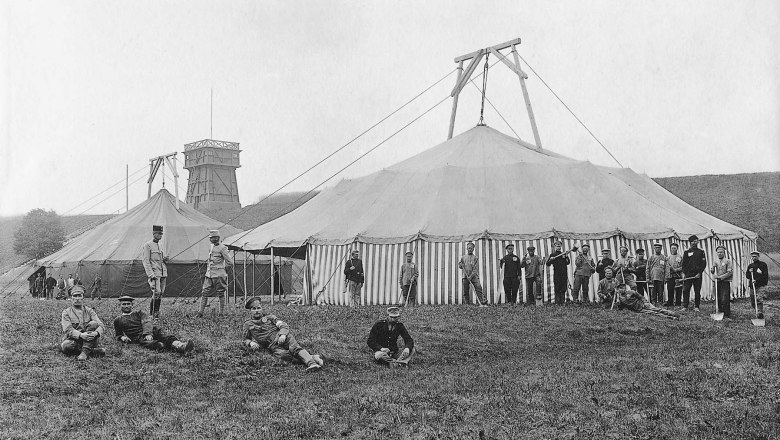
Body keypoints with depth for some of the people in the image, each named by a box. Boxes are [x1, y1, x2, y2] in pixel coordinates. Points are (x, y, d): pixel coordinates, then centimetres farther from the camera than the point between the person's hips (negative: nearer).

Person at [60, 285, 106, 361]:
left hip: (89, 341, 1)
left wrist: (96, 333, -30)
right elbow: (68, 330, -12)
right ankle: (93, 351, -21)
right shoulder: (66, 312, 4)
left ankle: (86, 351, -29)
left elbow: (100, 325, -5)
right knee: (66, 346, -35)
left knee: (93, 323, -21)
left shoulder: (89, 311, 9)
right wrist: (81, 335, -31)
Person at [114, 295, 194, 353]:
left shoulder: (139, 313, 23)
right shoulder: (117, 320, 21)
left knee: (166, 338, -30)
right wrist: (122, 338, 1)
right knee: (148, 343, -36)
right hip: (138, 337, 0)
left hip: (149, 332, 0)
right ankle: (160, 346, -63)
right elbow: (117, 335, 28)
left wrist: (148, 333, -16)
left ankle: (181, 346, -54)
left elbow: (147, 322, 5)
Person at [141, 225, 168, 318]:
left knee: (161, 293, 5)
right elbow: (146, 261, -10)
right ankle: (155, 312, -5)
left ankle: (151, 311, 14)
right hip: (154, 273, -8)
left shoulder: (159, 246, 19)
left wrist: (165, 259, 5)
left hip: (163, 273, 8)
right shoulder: (147, 245, -5)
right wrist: (151, 274, -18)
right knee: (157, 292, -16)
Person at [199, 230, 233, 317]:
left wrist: (222, 267, -1)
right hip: (209, 274, 7)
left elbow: (230, 261, -11)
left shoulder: (222, 248, -11)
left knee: (221, 294, 2)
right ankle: (200, 312, 4)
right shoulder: (211, 247, 13)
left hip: (219, 275, -7)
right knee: (204, 293, 2)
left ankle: (221, 313, 9)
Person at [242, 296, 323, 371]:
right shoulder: (248, 324, 19)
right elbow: (246, 340, 28)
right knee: (283, 354, -35)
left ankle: (311, 362, -51)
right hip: (272, 346, -1)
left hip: (283, 337, 2)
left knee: (295, 348, -32)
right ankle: (311, 357, -44)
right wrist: (251, 343, 3)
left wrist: (282, 334, -14)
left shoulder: (269, 317, 18)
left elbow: (284, 326, 9)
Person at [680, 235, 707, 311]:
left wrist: (699, 273, -8)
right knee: (685, 290, -5)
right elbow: (683, 263, 8)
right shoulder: (686, 252, 11)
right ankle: (685, 306, -3)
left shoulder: (701, 252, 9)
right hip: (688, 274, 0)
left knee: (697, 291, 1)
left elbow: (704, 264, 3)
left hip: (697, 274, 0)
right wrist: (684, 273, -4)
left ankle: (696, 307, 7)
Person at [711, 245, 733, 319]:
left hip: (725, 282, -5)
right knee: (718, 299, 5)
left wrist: (720, 277, -15)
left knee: (725, 300, -10)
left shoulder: (728, 261, -2)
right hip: (717, 282, 5)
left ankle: (727, 315, -6)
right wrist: (712, 269, -5)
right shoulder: (716, 261, 14)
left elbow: (730, 272, -10)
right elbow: (712, 272, 17)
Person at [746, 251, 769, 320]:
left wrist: (756, 280, -15)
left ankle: (760, 314, -24)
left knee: (759, 300, -21)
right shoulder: (750, 266, 16)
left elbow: (765, 275, -6)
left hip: (761, 286, -5)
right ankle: (757, 313, 19)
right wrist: (749, 272, -5)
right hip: (752, 286, 5)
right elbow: (747, 276, 16)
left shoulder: (763, 264, 1)